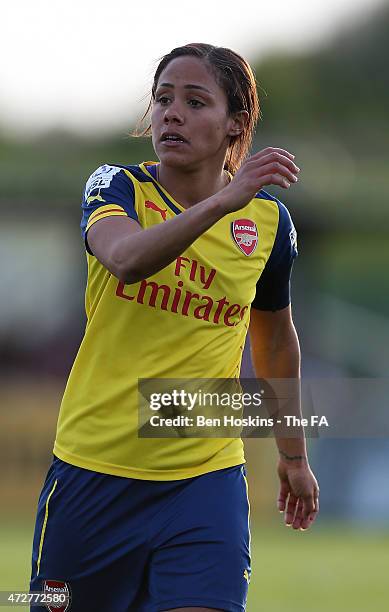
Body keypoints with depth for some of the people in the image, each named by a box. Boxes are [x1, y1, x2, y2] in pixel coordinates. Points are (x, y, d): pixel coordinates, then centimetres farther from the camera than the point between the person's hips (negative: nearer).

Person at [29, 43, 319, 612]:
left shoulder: (270, 221, 3)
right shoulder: (118, 187, -4)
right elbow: (127, 259, -29)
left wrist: (293, 455, 27)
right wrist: (224, 200, -41)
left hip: (207, 477, 1)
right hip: (92, 472, 0)